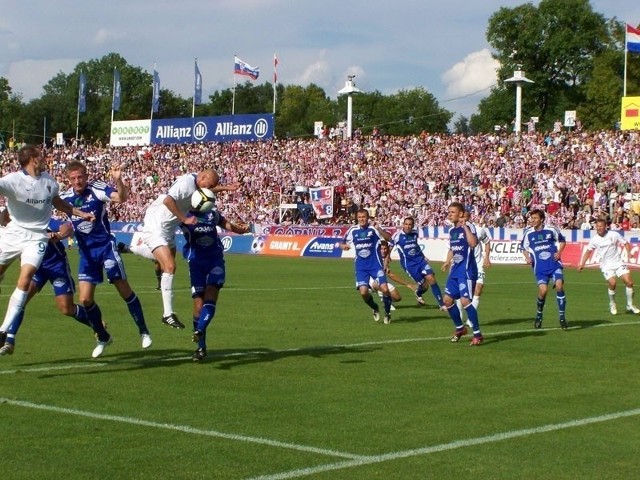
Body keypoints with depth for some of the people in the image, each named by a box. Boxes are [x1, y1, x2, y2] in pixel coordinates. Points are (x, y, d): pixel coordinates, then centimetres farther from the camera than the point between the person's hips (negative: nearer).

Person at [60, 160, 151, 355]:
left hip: (105, 245, -4)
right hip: (86, 251, 4)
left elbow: (121, 197, -32)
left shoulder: (96, 189, -14)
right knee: (85, 299, -2)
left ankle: (143, 332, 14)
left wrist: (118, 180, -49)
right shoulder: (65, 198, 0)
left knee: (124, 290, -3)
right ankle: (103, 338, 18)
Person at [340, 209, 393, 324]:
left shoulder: (373, 229, -7)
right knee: (363, 292, -11)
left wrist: (379, 229, -37)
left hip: (375, 264, -2)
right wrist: (343, 245, -8)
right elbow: (342, 242, 15)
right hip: (361, 267, 2)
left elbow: (389, 238, -21)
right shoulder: (353, 230, 3)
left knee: (385, 289, -15)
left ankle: (387, 313, 10)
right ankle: (375, 309, 20)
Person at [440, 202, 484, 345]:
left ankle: (478, 334, -6)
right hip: (455, 270, 9)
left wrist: (464, 227, -29)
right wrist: (447, 262, 14)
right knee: (448, 300, 8)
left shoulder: (468, 227, -12)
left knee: (465, 300, -16)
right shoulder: (452, 231, 12)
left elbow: (473, 243, -31)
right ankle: (460, 328, 28)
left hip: (467, 270, -9)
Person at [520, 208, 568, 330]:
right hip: (540, 268, 0)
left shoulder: (551, 229, -2)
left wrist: (559, 252, -2)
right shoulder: (528, 233, 1)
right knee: (543, 290, -14)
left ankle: (562, 316, -5)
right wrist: (527, 257, -3)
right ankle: (539, 315, 13)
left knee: (559, 285, -18)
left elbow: (562, 240, 13)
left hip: (554, 264, 0)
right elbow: (524, 247, 16)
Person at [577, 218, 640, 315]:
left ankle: (630, 306, 7)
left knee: (629, 282, -10)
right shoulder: (594, 239, -1)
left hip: (618, 263, 1)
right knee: (612, 283, -22)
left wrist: (629, 253, -13)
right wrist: (582, 264, 3)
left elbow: (626, 243, 4)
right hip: (606, 265, -1)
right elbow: (588, 251, 11)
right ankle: (612, 304, 3)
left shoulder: (614, 234, -5)